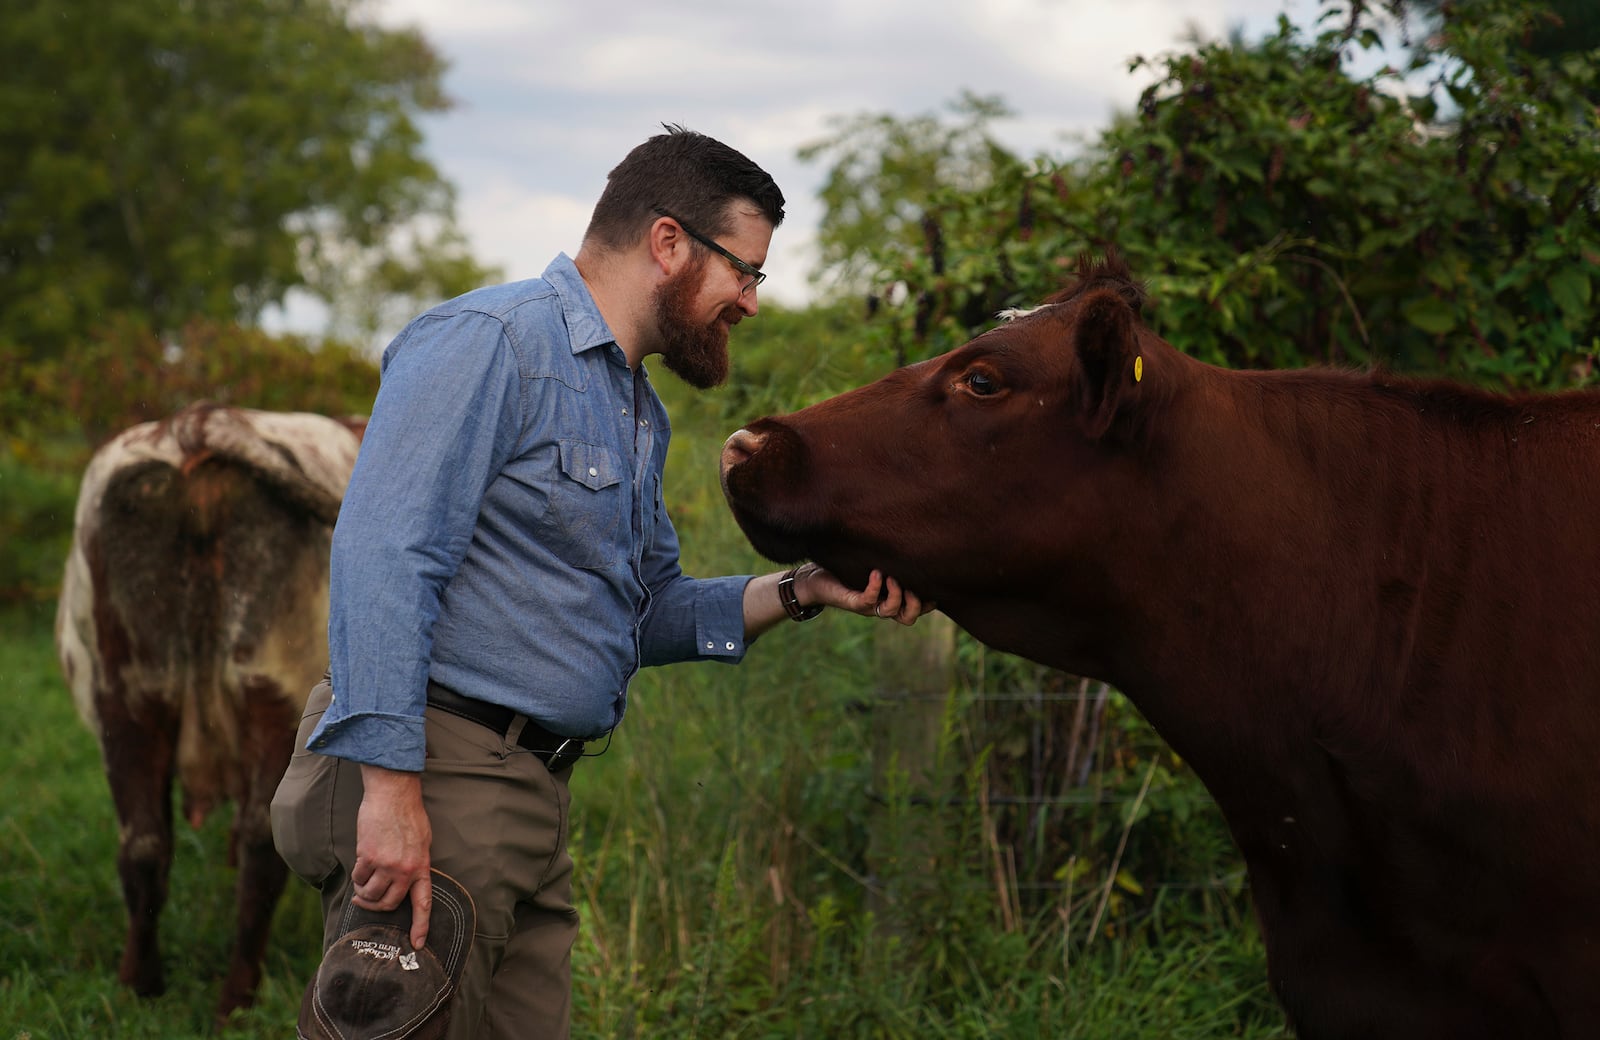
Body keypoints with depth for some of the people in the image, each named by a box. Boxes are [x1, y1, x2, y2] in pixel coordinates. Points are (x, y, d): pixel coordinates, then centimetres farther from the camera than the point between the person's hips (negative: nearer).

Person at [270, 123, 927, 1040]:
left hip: (539, 796, 9)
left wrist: (801, 592, 10)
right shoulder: (488, 343, -9)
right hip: (433, 768, -9)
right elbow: (382, 560, -19)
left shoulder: (638, 412, 22)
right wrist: (391, 786, -26)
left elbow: (647, 611, 26)